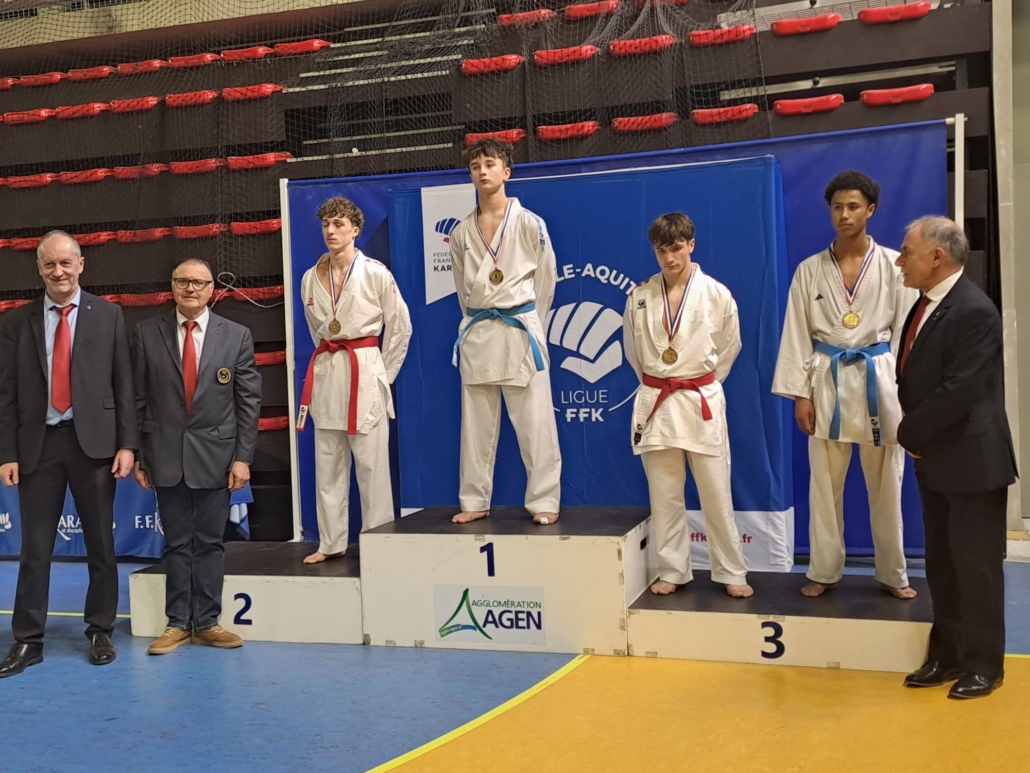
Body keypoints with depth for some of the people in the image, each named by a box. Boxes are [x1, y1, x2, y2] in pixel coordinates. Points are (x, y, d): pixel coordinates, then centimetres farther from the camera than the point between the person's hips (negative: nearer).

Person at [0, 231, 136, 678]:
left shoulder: (108, 315, 4)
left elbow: (123, 384, 2)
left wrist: (126, 444, -5)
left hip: (92, 441, -1)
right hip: (38, 444, 1)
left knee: (100, 544, 7)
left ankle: (100, 632, 20)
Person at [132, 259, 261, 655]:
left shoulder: (236, 336, 1)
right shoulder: (147, 333, 2)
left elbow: (249, 401, 0)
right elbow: (137, 398, 3)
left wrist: (243, 457, -6)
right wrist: (136, 454, 0)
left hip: (216, 455, 0)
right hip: (166, 455, 0)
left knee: (210, 542, 6)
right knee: (176, 543, 8)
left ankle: (206, 623, 16)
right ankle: (178, 623, 17)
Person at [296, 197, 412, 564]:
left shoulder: (376, 274, -4)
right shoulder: (310, 278, 8)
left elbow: (400, 327, 1)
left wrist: (381, 374, 2)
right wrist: (330, 360, 14)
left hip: (365, 373, -4)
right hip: (325, 374, 5)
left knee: (371, 464, -3)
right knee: (328, 464, 8)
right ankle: (331, 542, 19)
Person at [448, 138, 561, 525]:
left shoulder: (529, 224, -3)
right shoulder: (461, 232, 7)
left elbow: (546, 278, 3)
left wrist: (524, 322, 6)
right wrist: (478, 323, 11)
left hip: (520, 330, -3)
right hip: (476, 334, 4)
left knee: (535, 423, -2)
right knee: (476, 425, 9)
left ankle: (544, 501, 7)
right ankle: (475, 501, 19)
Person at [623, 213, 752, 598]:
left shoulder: (717, 294, -4)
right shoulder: (640, 296, 1)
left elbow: (728, 346, 8)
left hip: (701, 403, -2)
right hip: (655, 404, 2)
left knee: (716, 494, 3)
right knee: (663, 495, 7)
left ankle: (732, 573, 15)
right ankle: (672, 571, 20)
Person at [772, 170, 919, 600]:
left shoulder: (893, 265, -1)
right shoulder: (810, 270, 3)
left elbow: (907, 330, -1)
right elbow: (797, 334, 2)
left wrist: (907, 395, -5)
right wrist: (799, 394, -4)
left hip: (880, 380, -1)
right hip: (828, 382, 1)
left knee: (886, 485, 8)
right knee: (824, 484, 7)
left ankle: (893, 573, 24)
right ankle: (824, 571, 21)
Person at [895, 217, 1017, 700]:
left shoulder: (974, 311, -20)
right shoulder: (928, 304, 9)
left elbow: (961, 392, -25)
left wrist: (909, 432, -13)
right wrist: (913, 429, -2)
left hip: (971, 459, -9)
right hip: (936, 458, 9)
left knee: (976, 565, 4)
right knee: (942, 564, 15)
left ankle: (984, 664, 18)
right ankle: (947, 654, 27)